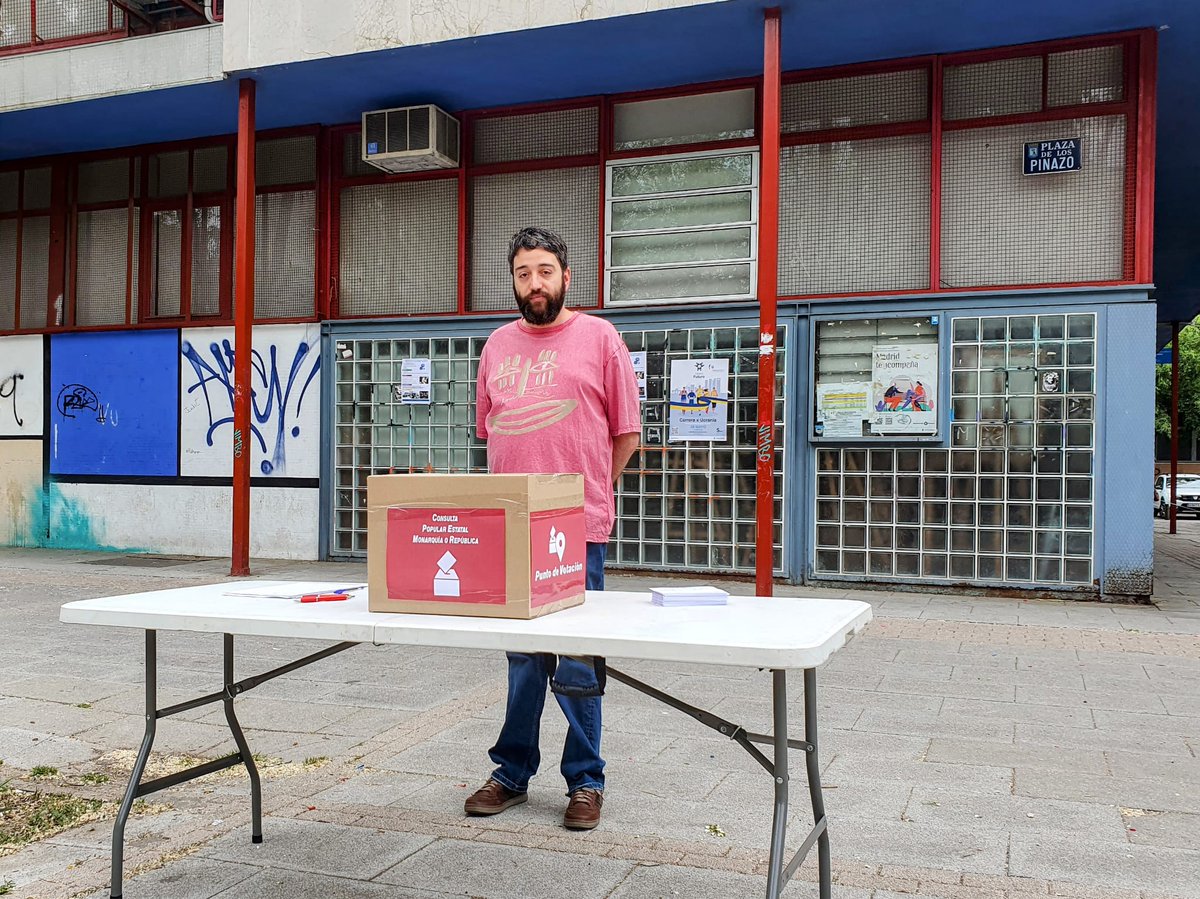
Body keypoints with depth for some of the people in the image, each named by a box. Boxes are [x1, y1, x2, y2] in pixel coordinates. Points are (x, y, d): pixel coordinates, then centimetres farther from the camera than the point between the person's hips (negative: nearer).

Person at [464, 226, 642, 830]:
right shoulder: (498, 345, 13)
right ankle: (512, 774, 26)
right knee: (521, 658, 14)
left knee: (575, 662, 2)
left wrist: (585, 490, 4)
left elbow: (626, 431, 2)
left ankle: (585, 781, 18)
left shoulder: (598, 337, 0)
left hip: (577, 530, -4)